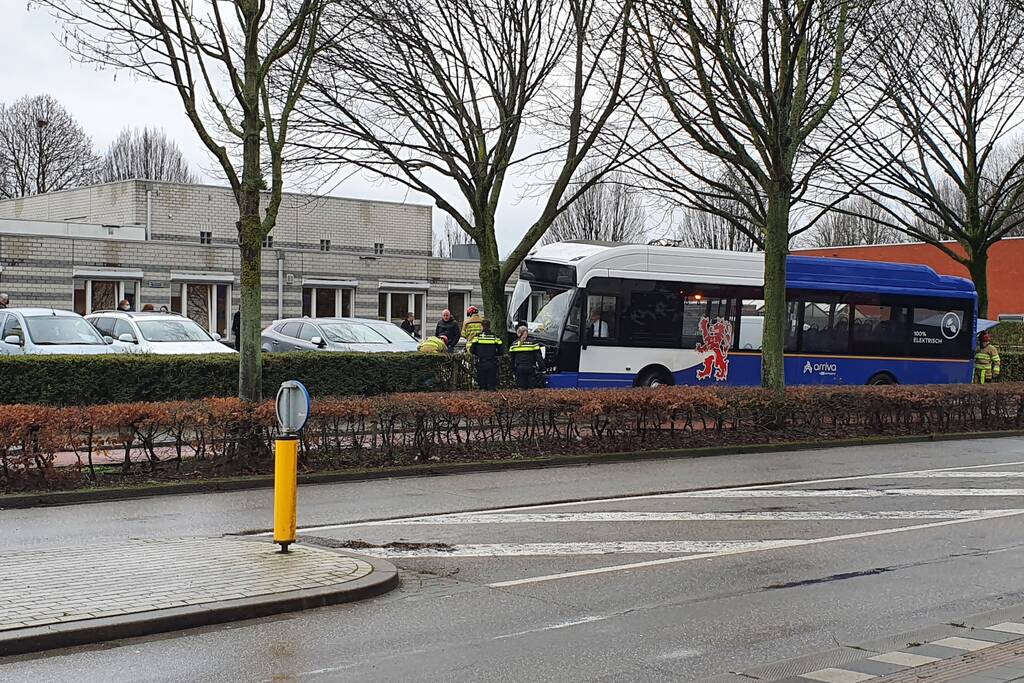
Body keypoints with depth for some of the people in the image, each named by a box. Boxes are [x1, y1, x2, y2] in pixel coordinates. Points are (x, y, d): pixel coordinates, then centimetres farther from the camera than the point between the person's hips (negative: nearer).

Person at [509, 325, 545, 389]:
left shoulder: (514, 344, 2)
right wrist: (541, 369, -2)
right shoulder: (532, 343, -6)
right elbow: (538, 357, -6)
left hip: (519, 369, 2)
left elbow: (512, 359, 7)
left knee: (521, 388, 6)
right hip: (530, 369, -2)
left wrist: (513, 370, 16)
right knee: (531, 388, 2)